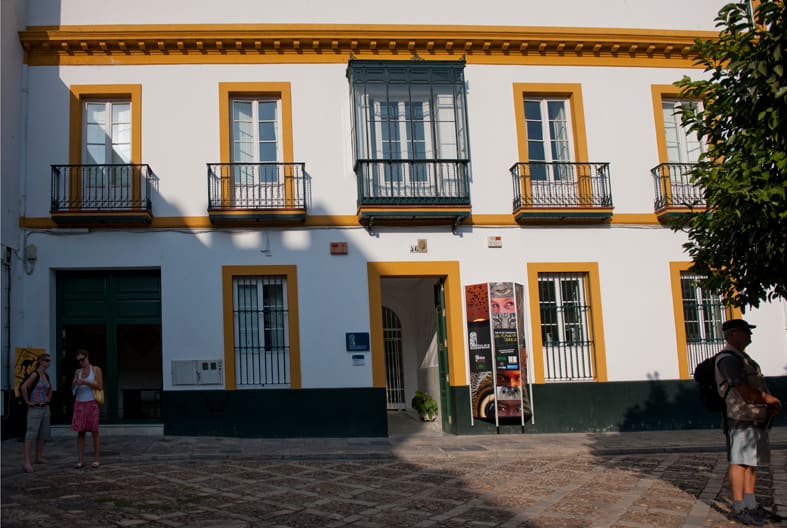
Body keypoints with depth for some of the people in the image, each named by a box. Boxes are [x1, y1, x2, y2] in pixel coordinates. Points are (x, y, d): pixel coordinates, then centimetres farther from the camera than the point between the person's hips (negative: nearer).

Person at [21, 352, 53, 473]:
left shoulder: (46, 376, 11)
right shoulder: (35, 374, -12)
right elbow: (23, 387, -25)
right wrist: (27, 402, -18)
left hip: (45, 408, 8)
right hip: (35, 409, -8)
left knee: (43, 434, 12)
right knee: (31, 434, -12)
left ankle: (39, 457, 23)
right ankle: (27, 462, -16)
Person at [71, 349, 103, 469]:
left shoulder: (96, 370, -1)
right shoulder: (78, 371, 11)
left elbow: (100, 387, -8)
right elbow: (73, 389, 10)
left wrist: (85, 382, -18)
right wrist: (74, 383, -13)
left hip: (92, 404, -4)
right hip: (79, 404, 4)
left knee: (94, 431, -2)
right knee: (80, 432, 0)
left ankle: (97, 459, 5)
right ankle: (81, 460, 1)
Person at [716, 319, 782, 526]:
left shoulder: (742, 358, 22)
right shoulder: (728, 359, -11)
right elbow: (744, 390, -20)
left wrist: (771, 404, 8)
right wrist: (768, 398, -8)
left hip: (756, 418, 10)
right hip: (741, 418, -10)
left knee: (752, 462, 12)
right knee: (739, 462, -8)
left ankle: (751, 505, 17)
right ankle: (738, 508, -6)